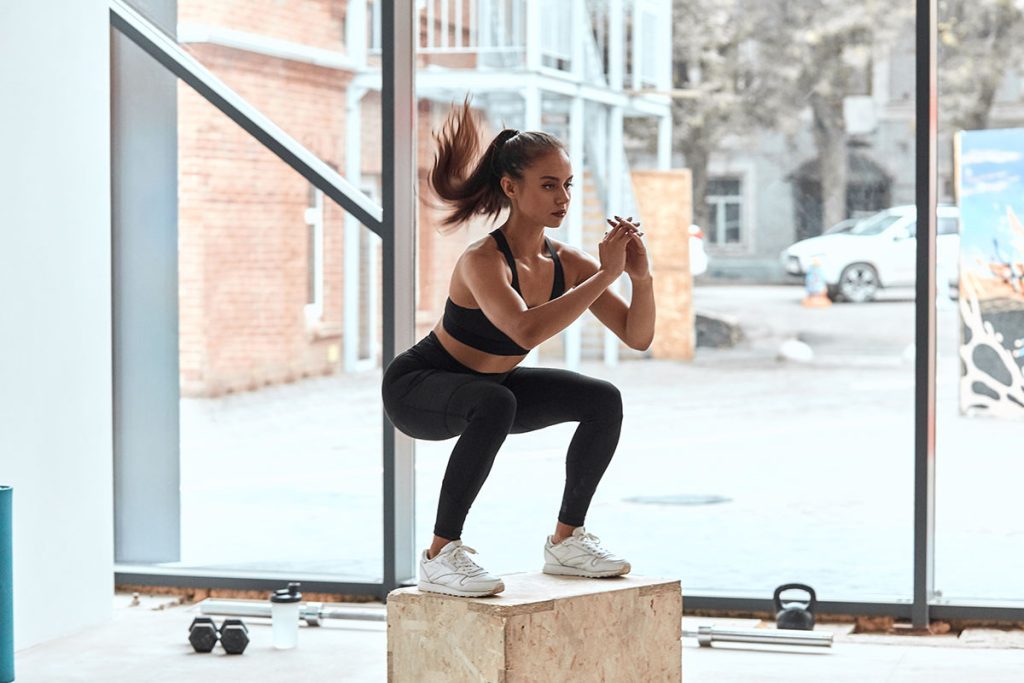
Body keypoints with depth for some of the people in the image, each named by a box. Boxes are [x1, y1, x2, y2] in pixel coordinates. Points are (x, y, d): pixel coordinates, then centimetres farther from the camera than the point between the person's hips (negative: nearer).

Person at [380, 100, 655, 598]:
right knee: (495, 405, -38)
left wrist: (642, 277, -26)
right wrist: (605, 274, -44)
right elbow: (526, 331, -50)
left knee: (604, 401, -4)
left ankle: (566, 541, 10)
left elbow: (637, 337, -7)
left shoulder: (566, 262, -10)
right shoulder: (483, 260, -31)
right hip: (416, 388, -7)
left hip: (486, 385, 8)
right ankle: (440, 556, -27)